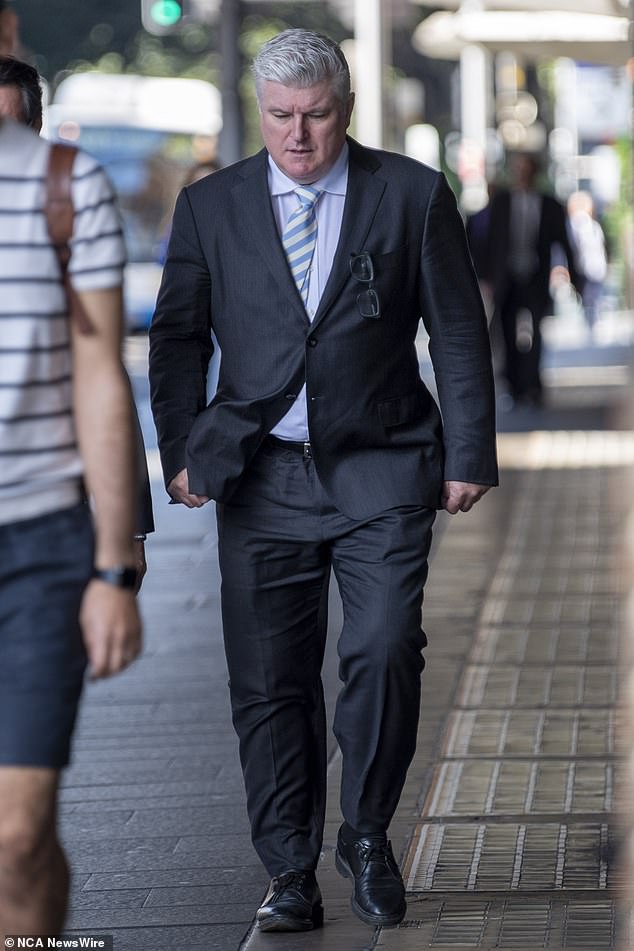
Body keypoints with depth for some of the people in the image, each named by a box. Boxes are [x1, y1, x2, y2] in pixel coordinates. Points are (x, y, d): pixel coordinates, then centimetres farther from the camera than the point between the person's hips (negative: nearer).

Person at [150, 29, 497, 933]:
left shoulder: (413, 195, 2)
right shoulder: (211, 206, 6)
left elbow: (459, 334, 5)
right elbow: (176, 337, 11)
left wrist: (468, 456, 0)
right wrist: (182, 452, 2)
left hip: (381, 470, -1)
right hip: (260, 478, 2)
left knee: (384, 652, -14)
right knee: (270, 682, 1)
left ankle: (367, 835, 8)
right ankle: (291, 874, 12)